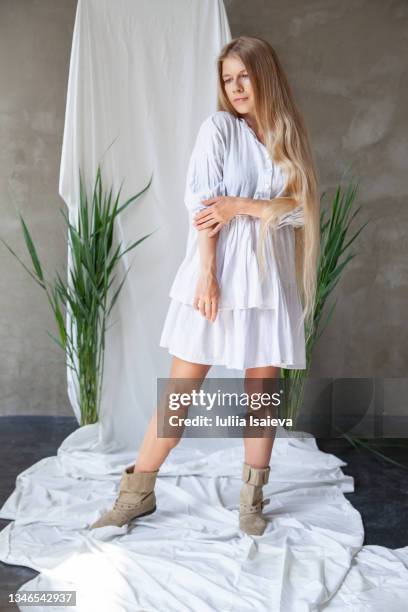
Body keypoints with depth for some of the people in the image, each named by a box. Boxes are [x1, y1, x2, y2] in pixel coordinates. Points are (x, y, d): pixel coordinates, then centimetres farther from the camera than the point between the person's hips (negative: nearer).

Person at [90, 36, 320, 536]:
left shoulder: (289, 137, 12)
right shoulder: (218, 128, 2)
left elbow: (301, 209, 2)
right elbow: (202, 205, -7)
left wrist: (241, 205, -11)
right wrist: (207, 276, -15)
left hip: (269, 277, 3)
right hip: (219, 272, -3)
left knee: (262, 388, 5)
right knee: (181, 386, 0)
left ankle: (252, 499, 19)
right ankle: (137, 493, 11)